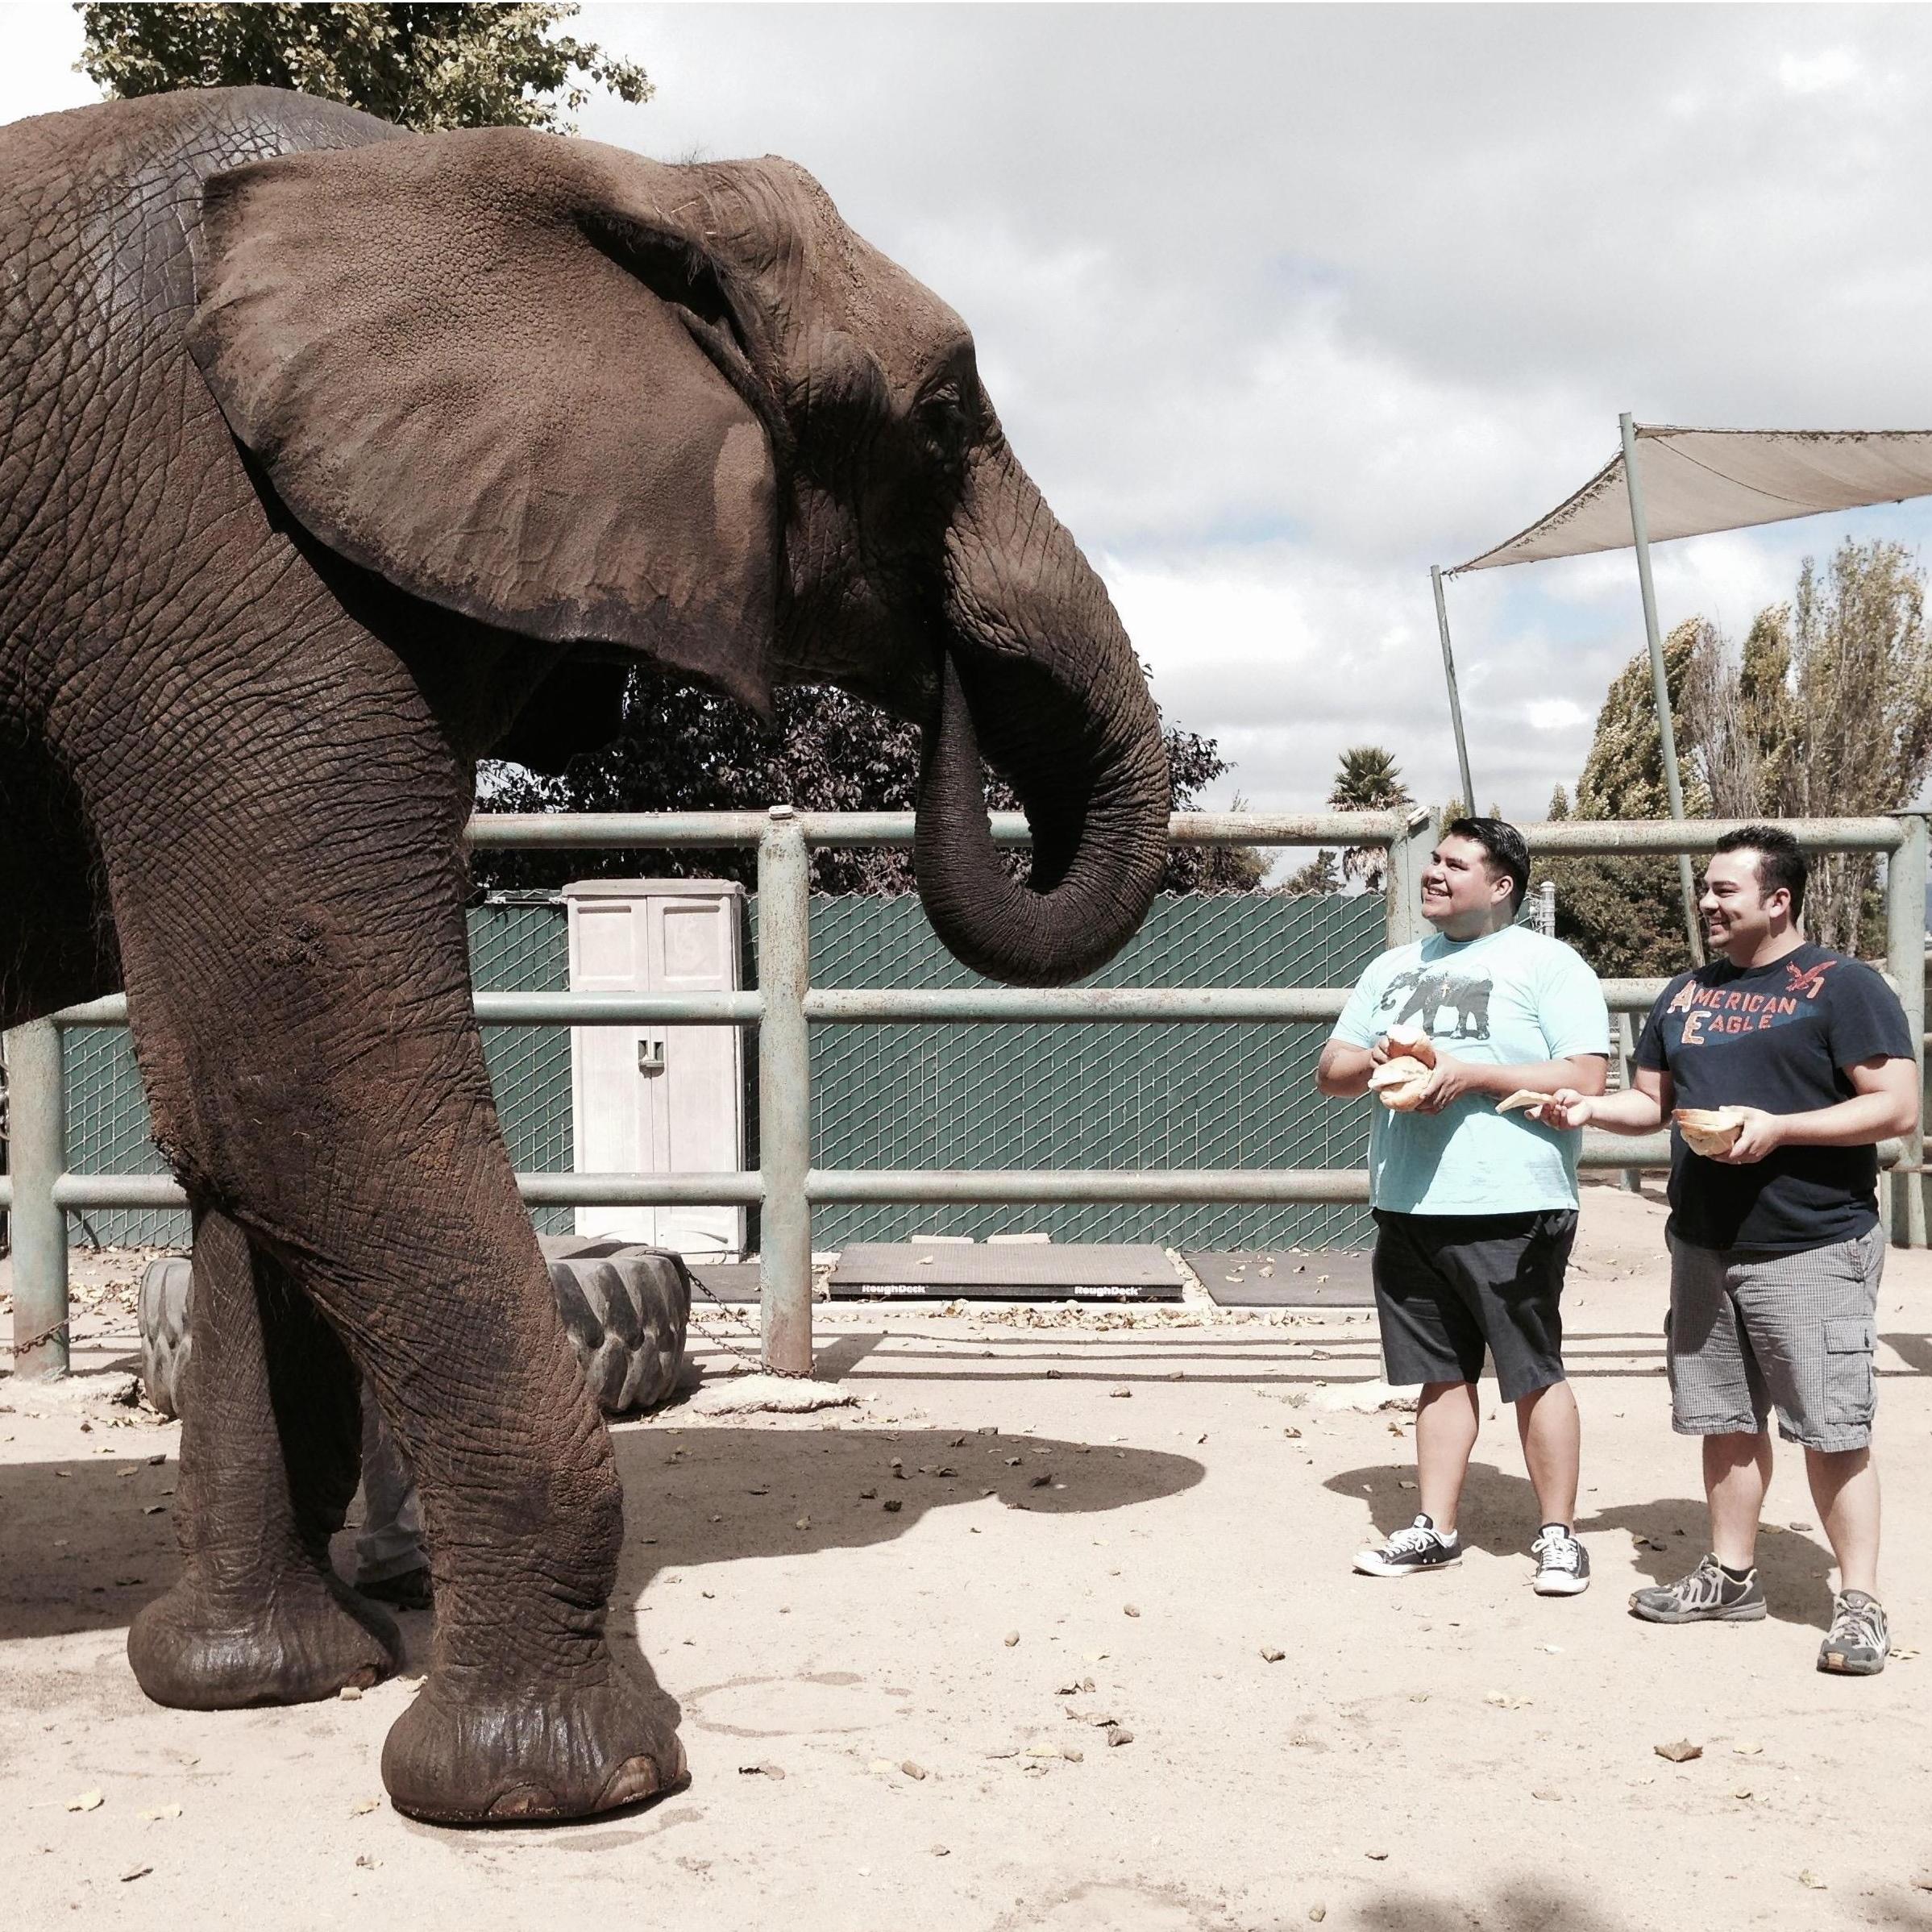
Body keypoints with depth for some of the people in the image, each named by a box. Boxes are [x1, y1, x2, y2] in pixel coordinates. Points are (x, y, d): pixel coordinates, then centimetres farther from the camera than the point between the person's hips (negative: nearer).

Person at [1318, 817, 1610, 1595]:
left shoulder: (1548, 965, -2)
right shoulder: (1394, 969, 17)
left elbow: (1584, 1079, -12)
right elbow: (1329, 1071, 16)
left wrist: (1470, 1073, -18)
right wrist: (1372, 1062, -6)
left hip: (1512, 1212, -5)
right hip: (1408, 1207, 6)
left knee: (1534, 1376, 1)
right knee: (1442, 1374, 12)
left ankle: (1558, 1535, 12)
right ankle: (1435, 1530, 18)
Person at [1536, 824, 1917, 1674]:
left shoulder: (1842, 987, -8)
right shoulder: (1686, 994, 13)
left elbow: (1896, 1107, -14)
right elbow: (1653, 1100, 20)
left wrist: (1778, 1128, -22)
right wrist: (1591, 1107, 0)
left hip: (1811, 1250, -6)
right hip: (1704, 1245, 7)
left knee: (1832, 1429, -4)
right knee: (1726, 1419, 14)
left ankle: (1859, 1603, 4)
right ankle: (1732, 1575, 25)